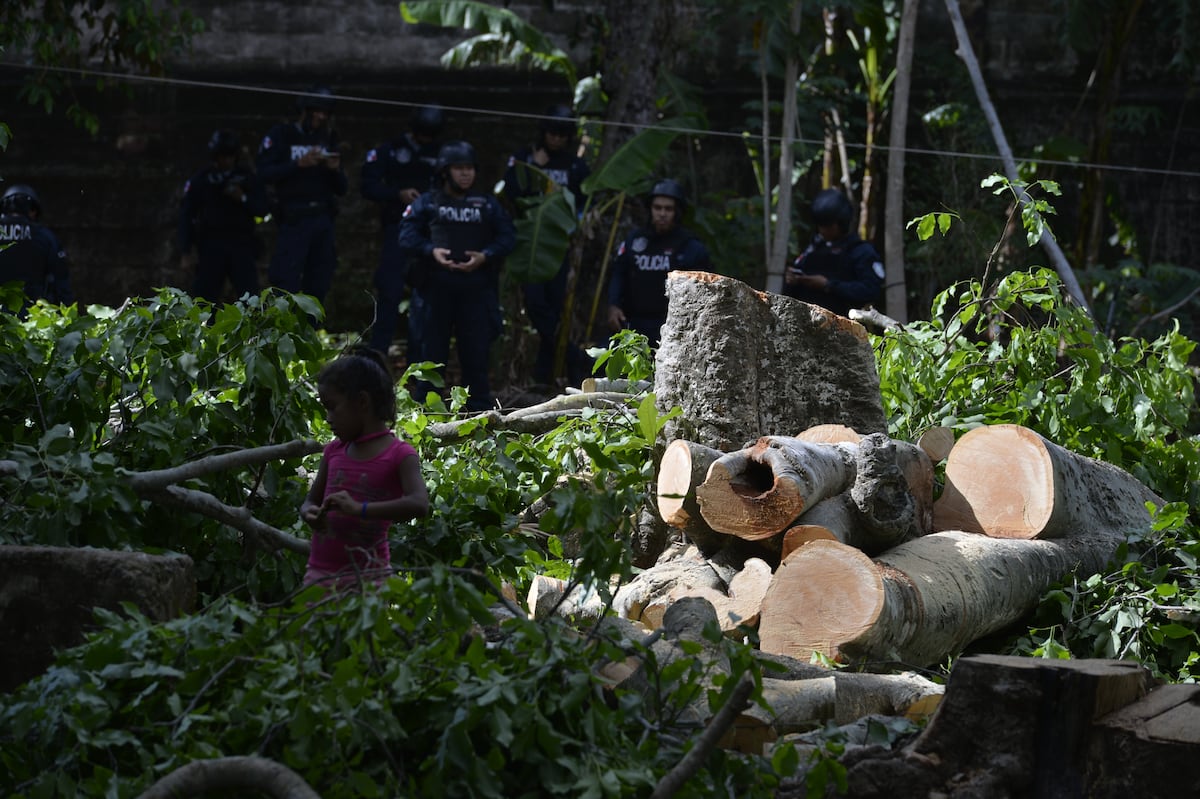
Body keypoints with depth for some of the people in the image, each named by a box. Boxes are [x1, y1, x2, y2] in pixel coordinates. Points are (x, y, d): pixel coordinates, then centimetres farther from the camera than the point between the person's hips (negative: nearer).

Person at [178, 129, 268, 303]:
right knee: (204, 296, -4)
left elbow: (262, 210, 5)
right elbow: (186, 216, 3)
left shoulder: (248, 179, 8)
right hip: (211, 244, -1)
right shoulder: (200, 180, 3)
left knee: (250, 297, -6)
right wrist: (186, 252, -2)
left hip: (242, 243, 1)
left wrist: (243, 198, -15)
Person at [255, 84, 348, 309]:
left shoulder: (328, 140, 16)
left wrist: (335, 170, -5)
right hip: (295, 220, -5)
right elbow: (265, 173, -10)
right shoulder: (281, 136, 2)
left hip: (323, 220, 5)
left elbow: (341, 189, 16)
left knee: (319, 286, 4)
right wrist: (299, 164, -20)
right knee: (286, 285, -13)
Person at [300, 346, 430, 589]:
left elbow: (419, 504, -22)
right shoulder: (334, 451, 11)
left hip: (366, 575, -5)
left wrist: (359, 509, -31)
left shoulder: (399, 455, -7)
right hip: (320, 572, 5)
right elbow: (311, 500, 19)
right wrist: (310, 514, -7)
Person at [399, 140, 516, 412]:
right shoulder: (427, 203, 9)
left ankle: (480, 408, 7)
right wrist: (431, 251, -15)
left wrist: (485, 256, -9)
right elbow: (407, 237, 2)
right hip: (437, 286, -1)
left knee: (476, 349, 1)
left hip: (477, 286, 1)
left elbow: (508, 237, 8)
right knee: (433, 349, 2)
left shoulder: (488, 204, 13)